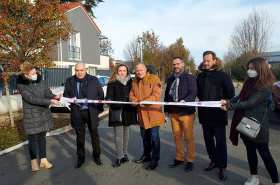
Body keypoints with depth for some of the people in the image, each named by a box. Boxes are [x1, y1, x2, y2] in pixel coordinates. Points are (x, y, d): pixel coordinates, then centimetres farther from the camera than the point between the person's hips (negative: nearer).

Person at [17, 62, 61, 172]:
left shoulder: (40, 81, 2)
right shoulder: (21, 86, -13)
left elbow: (48, 93, -1)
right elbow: (32, 99, -24)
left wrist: (55, 96, -23)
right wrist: (50, 101, -32)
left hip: (44, 114, 4)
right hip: (31, 116, -4)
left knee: (42, 137, 13)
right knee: (32, 139, 8)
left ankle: (43, 160, 25)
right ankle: (33, 161, 26)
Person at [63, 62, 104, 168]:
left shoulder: (94, 80, 0)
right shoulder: (69, 81, 4)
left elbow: (100, 94, 7)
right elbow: (66, 94, 10)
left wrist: (100, 108, 3)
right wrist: (70, 98, -13)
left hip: (91, 112, -1)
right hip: (77, 113, 1)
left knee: (94, 135, 10)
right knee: (80, 136, 11)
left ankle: (97, 156, 26)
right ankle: (80, 158, 27)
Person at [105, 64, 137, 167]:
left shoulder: (130, 82, 11)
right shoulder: (112, 83, 2)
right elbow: (109, 96, -2)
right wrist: (109, 101, -22)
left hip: (128, 111, 4)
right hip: (117, 111, -3)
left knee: (126, 132, 12)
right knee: (118, 134, -3)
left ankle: (125, 154, 25)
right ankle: (120, 157, 4)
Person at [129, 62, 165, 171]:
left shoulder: (154, 79, -9)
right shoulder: (134, 81, 10)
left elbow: (156, 94, -18)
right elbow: (131, 94, 13)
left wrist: (146, 101, -31)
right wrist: (133, 100, -10)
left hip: (153, 112, -6)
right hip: (141, 113, 7)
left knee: (154, 137, 0)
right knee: (144, 136, 20)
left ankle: (155, 160, 15)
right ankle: (146, 156, 39)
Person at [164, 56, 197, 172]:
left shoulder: (190, 78, -3)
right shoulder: (170, 79, 16)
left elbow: (193, 93, -12)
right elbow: (167, 95, 20)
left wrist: (185, 100, -31)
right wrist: (166, 110, 15)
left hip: (186, 112, -5)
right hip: (174, 113, 6)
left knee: (189, 137, 2)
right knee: (177, 136, 12)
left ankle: (190, 160, 16)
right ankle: (179, 158, 27)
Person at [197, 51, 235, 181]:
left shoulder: (223, 75, -6)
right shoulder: (200, 76, 10)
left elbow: (231, 93, -3)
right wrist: (202, 101, 6)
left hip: (218, 114, -5)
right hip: (204, 114, 5)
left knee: (220, 140, 3)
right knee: (208, 138, 14)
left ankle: (222, 166, 15)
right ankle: (213, 160, 31)